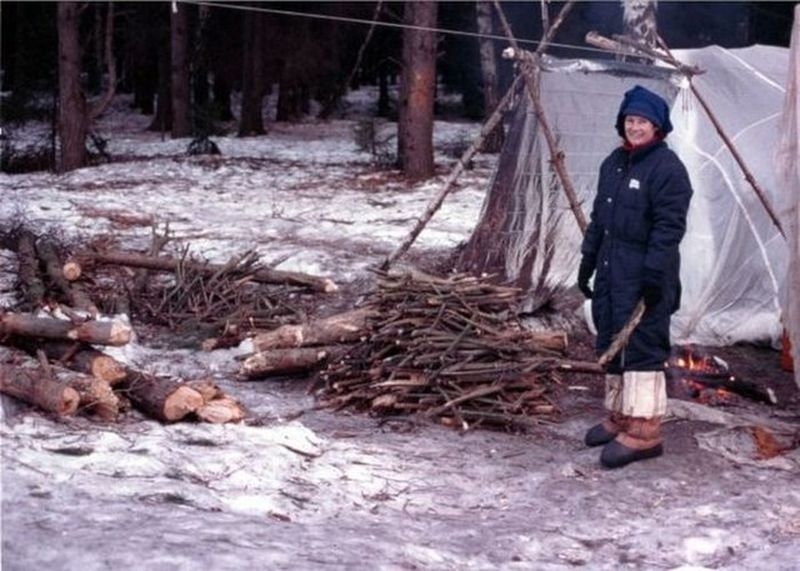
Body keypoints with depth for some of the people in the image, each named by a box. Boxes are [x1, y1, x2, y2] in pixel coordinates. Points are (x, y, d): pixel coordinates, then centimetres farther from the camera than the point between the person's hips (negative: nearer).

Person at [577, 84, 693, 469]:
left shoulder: (667, 167, -13)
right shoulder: (613, 163, 14)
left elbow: (669, 227, -18)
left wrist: (654, 274, -22)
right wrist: (588, 260, 19)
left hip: (644, 278, -9)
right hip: (611, 272, 9)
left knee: (642, 347, -8)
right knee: (611, 345, 15)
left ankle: (643, 431, -5)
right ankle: (619, 416, 28)